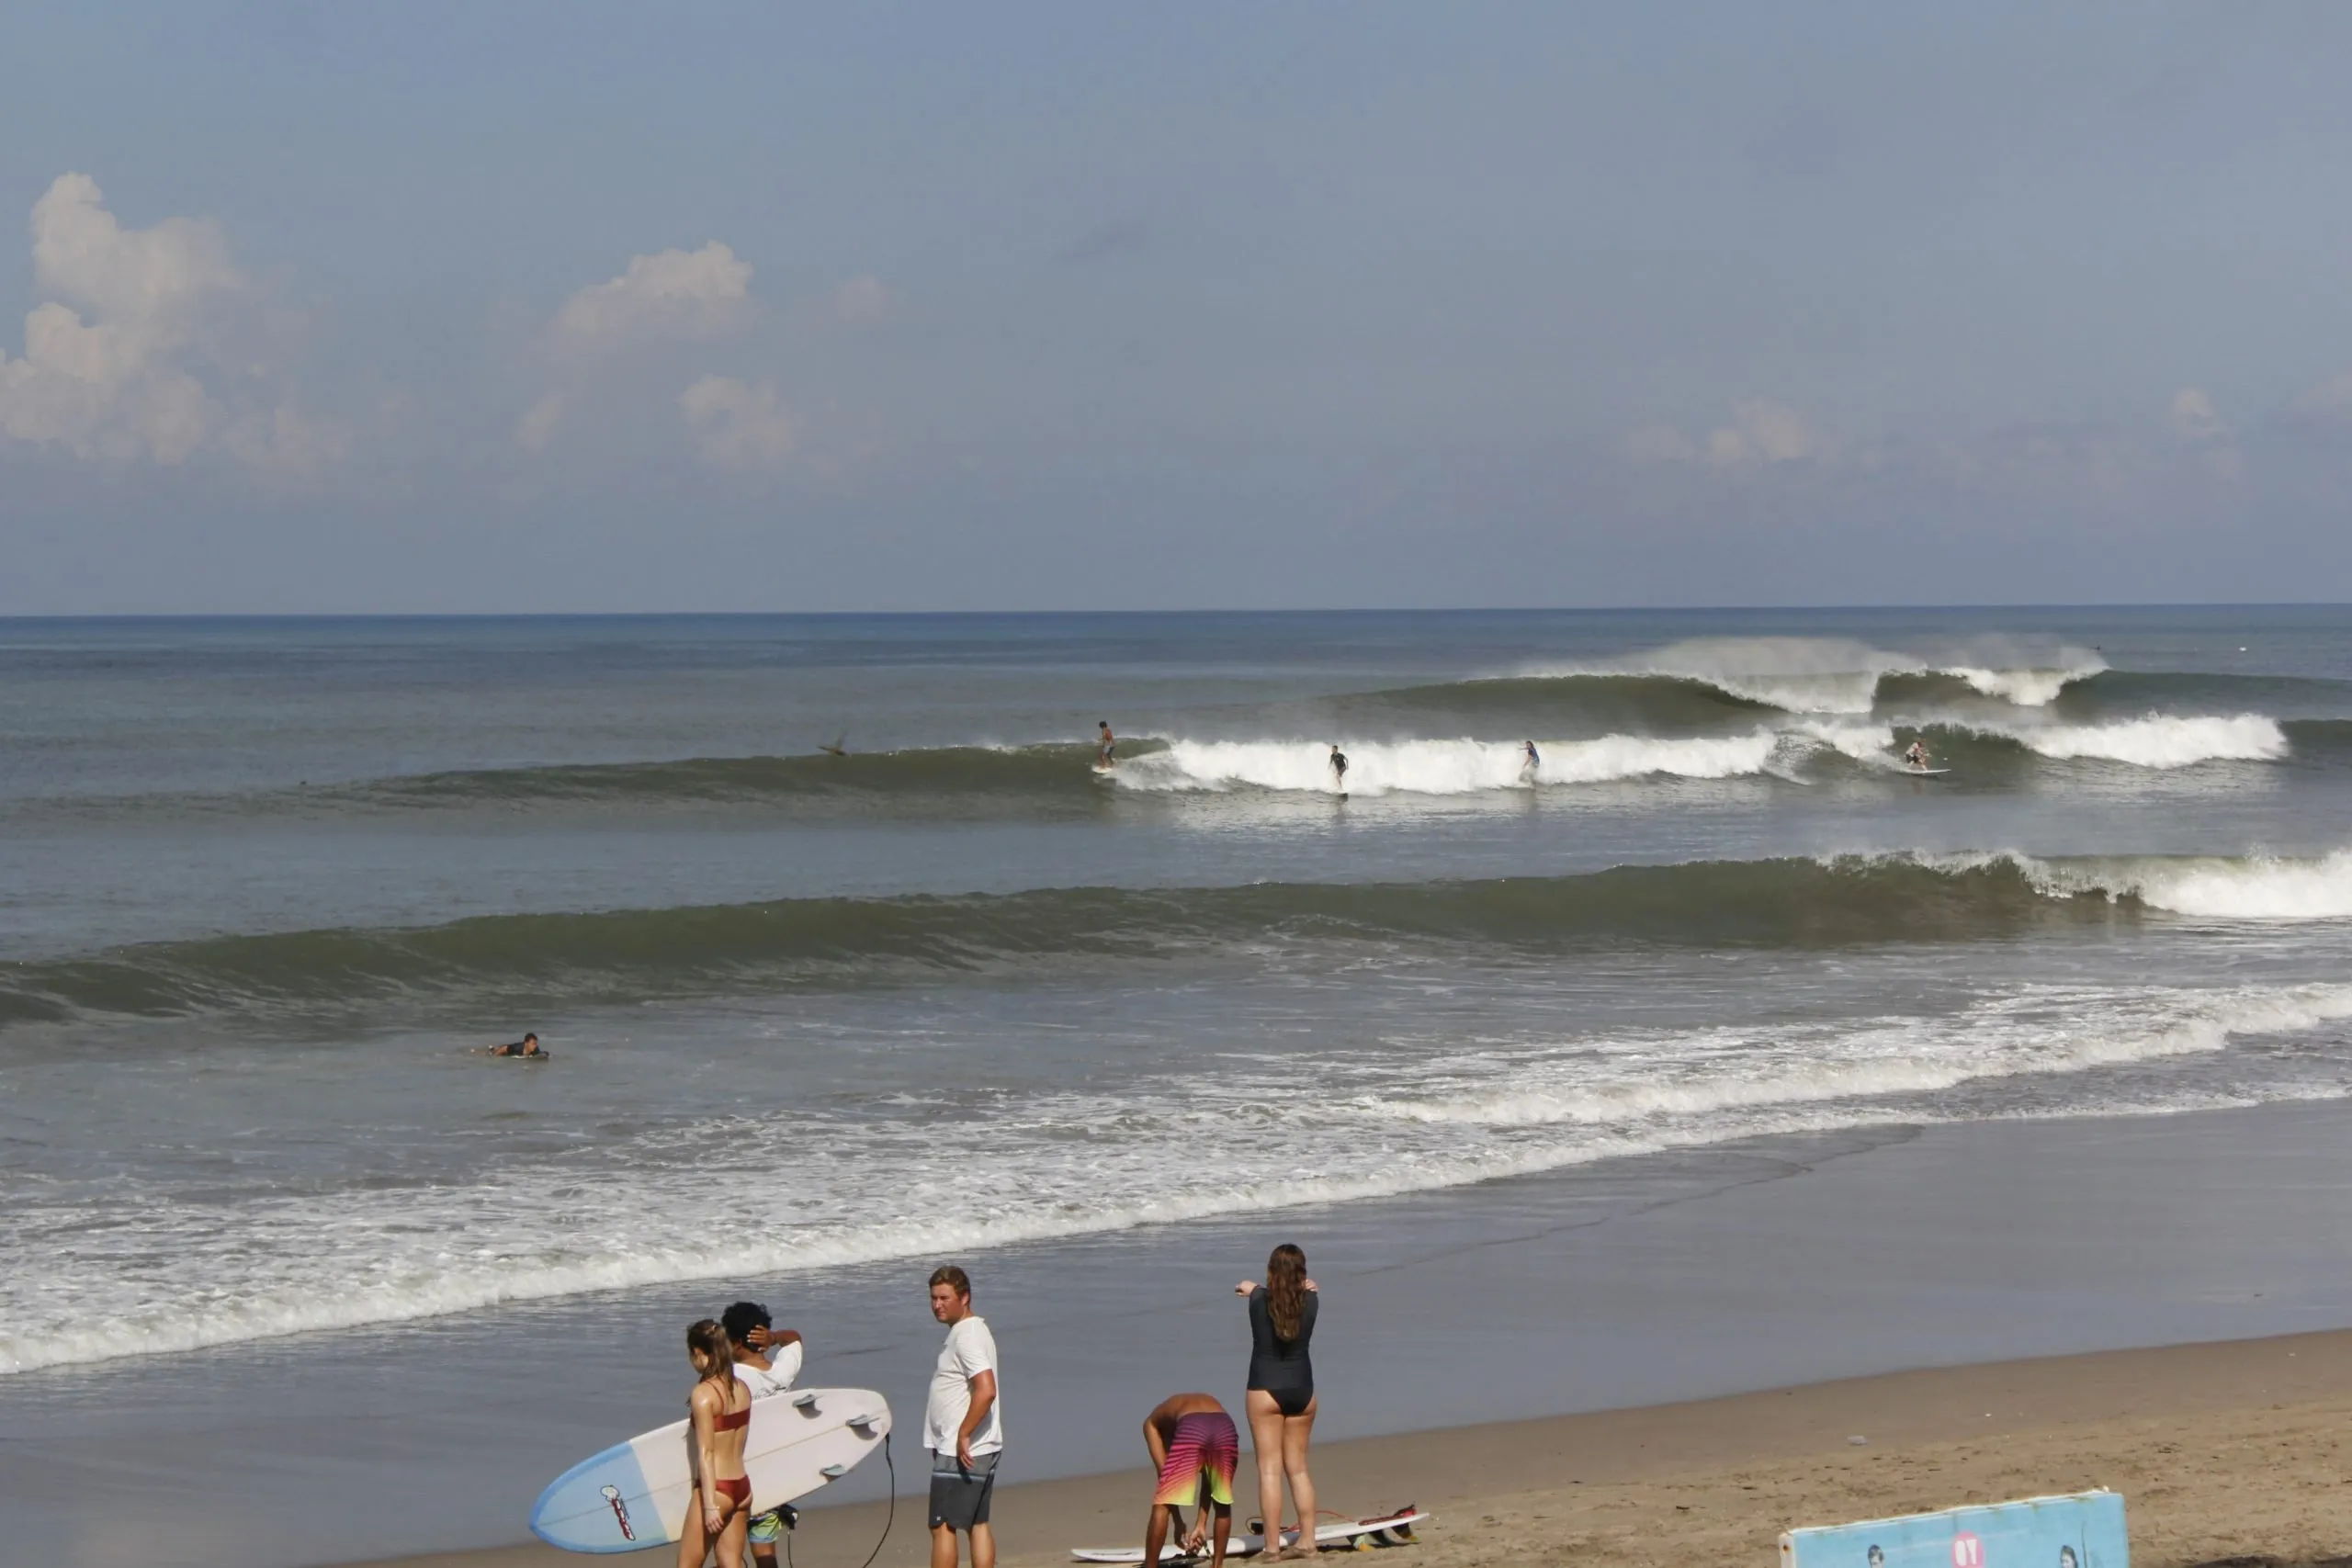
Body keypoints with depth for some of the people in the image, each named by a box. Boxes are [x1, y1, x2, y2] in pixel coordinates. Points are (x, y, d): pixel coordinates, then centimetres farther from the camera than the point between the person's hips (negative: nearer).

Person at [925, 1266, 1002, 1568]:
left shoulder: (968, 1337, -17)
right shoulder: (969, 1331, 15)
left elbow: (986, 1390, -29)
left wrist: (963, 1436, -24)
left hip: (960, 1452, -10)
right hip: (981, 1452, 10)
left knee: (942, 1526, -5)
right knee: (977, 1524, 11)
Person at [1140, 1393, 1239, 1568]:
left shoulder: (1154, 1421, 35)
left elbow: (1165, 1472, 23)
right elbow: (1210, 1478, 38)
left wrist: (1178, 1522, 25)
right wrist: (1201, 1525, 37)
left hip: (1191, 1430, -4)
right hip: (1225, 1428, 4)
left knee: (1161, 1505, 7)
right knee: (1222, 1504, 26)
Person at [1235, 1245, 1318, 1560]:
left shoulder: (1260, 1300, -8)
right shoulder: (1309, 1301, -4)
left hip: (1266, 1390, -3)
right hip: (1302, 1390, 3)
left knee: (1270, 1469, -3)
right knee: (1298, 1468, 14)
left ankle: (1272, 1545, -7)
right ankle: (1308, 1538, 14)